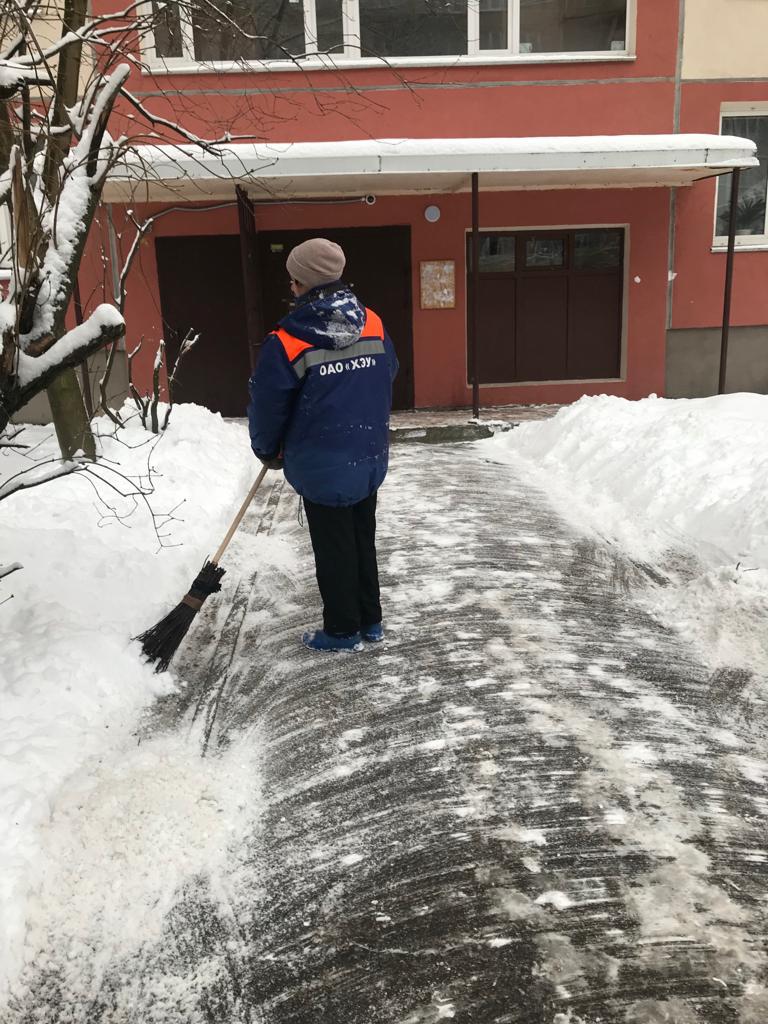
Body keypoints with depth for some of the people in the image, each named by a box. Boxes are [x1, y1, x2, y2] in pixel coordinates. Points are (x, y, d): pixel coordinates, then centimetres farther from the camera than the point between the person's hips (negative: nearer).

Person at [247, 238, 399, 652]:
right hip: (370, 458, 6)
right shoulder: (374, 325, -1)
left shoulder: (286, 342, -17)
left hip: (322, 467, -5)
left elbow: (267, 405, -9)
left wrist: (268, 451, 9)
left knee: (333, 549, 8)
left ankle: (342, 630, 21)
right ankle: (370, 622, 30)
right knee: (363, 540, 18)